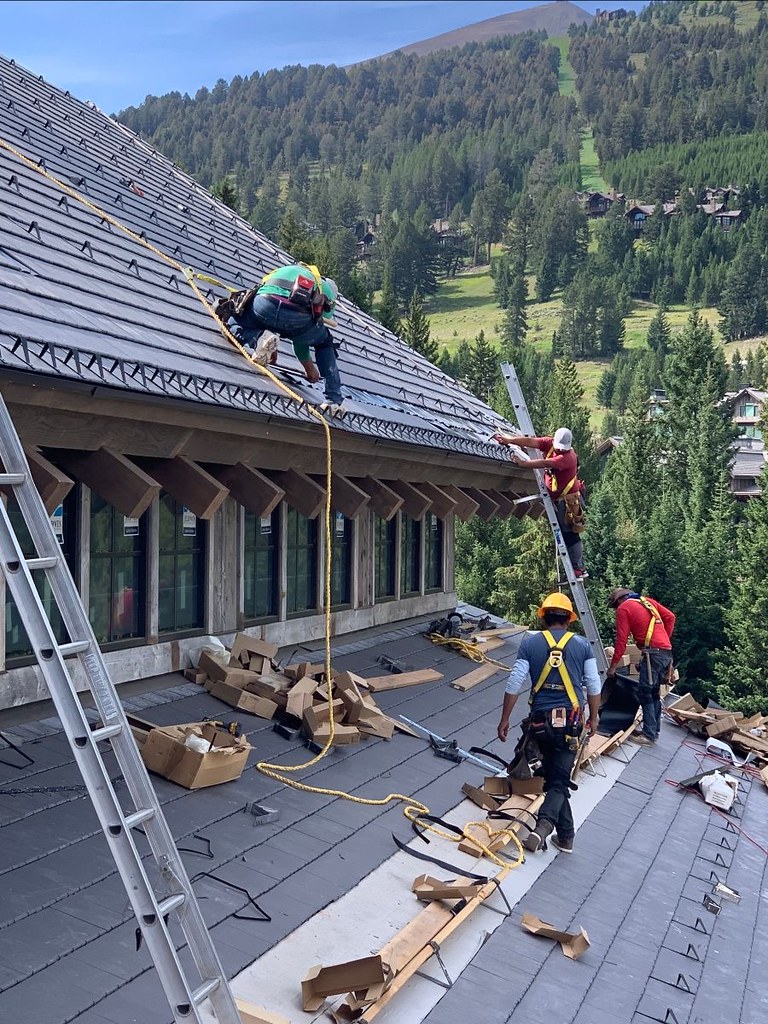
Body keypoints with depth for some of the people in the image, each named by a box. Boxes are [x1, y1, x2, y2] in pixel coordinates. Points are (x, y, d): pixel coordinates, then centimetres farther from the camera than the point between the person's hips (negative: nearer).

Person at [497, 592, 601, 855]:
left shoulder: (530, 643, -1)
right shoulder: (582, 644, 2)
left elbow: (514, 683, -3)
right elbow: (594, 685, 4)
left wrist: (504, 720, 4)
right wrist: (594, 718, 18)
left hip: (541, 720, 0)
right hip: (571, 721, 0)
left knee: (553, 777, 15)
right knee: (560, 781, 6)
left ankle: (566, 836, 15)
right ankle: (543, 827, -13)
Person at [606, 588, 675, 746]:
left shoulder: (623, 608, 1)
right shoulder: (648, 601, 21)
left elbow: (621, 640, -3)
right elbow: (670, 617, 15)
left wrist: (613, 665, 2)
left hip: (653, 652, -8)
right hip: (666, 651, 8)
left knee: (644, 693, -7)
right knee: (654, 692, 14)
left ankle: (649, 735, -10)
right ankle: (654, 731, 18)